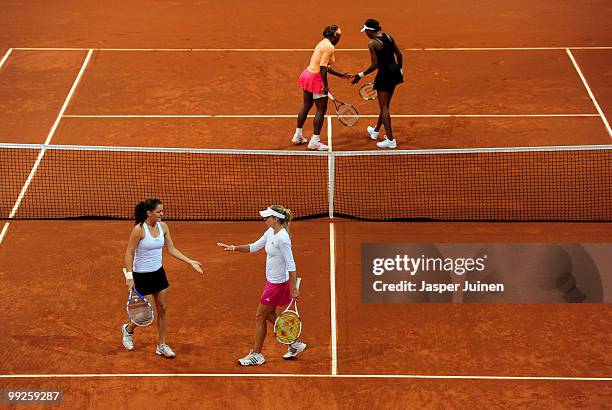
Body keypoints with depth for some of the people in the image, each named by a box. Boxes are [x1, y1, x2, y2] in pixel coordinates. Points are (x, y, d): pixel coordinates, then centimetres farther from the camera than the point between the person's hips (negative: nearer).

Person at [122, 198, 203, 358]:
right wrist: (129, 276, -18)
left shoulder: (163, 226, -2)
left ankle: (161, 346, 19)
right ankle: (128, 329, 31)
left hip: (158, 273, 6)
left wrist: (191, 262, 0)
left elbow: (172, 250, 5)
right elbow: (129, 253, -15)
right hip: (142, 275, -6)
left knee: (163, 309, 7)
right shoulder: (139, 229, -20)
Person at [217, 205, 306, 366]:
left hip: (278, 283, -9)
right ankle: (294, 344, 29)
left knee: (260, 316, 3)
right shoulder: (270, 232, 3)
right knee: (269, 315, 19)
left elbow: (291, 265, -24)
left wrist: (294, 289, -22)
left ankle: (257, 355, 18)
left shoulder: (282, 238, -25)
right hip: (272, 280, 9)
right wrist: (233, 248, 8)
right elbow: (254, 247, 15)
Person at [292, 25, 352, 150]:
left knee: (306, 106, 21)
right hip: (316, 78, -10)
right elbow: (323, 67, -23)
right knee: (321, 110, 0)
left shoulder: (323, 43, 13)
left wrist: (340, 75, 22)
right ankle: (315, 141, 4)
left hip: (307, 74, 10)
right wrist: (325, 85, -21)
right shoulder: (329, 47, -16)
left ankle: (298, 135, 31)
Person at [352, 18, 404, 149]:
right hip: (395, 71, 8)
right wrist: (400, 69, 19)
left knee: (384, 107, 0)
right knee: (385, 104, 22)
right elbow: (399, 54, 8)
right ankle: (375, 131, 42)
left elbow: (375, 65, -17)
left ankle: (390, 140, -3)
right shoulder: (388, 36, 4)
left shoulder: (372, 43, -16)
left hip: (384, 74, -8)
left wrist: (361, 75, -7)